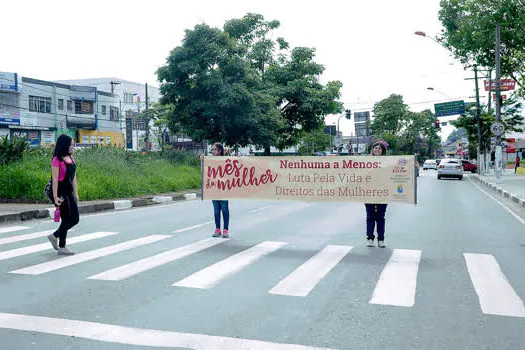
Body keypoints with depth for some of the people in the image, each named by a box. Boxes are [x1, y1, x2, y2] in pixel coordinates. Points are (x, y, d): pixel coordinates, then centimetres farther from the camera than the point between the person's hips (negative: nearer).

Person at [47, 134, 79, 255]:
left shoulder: (71, 158, 11)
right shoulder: (57, 160, -12)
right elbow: (55, 179, -16)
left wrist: (76, 194, 15)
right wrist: (55, 196, -19)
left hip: (69, 192, 8)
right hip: (60, 191, -8)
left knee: (75, 219, 8)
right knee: (66, 219, -3)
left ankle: (54, 236, 24)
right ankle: (61, 247, 12)